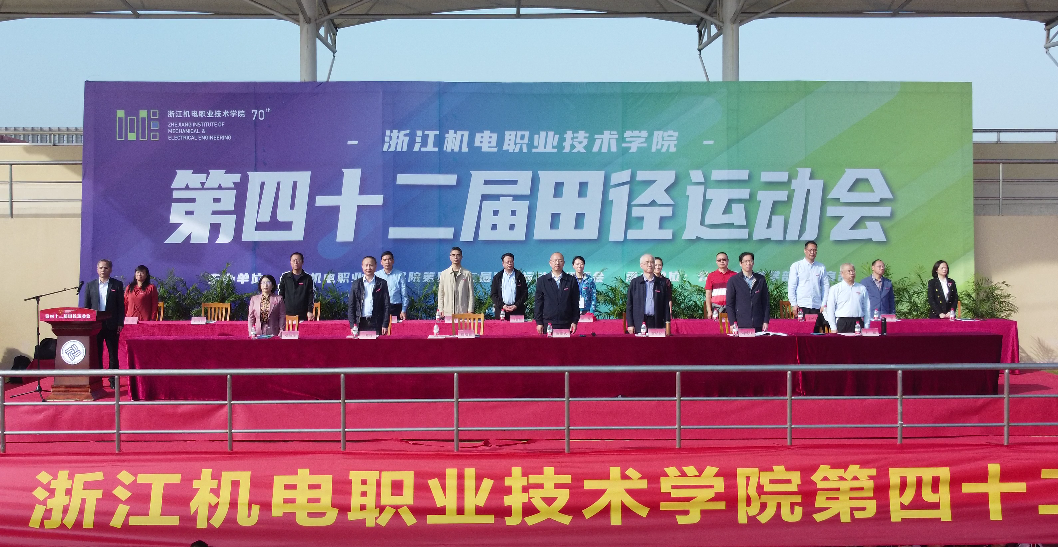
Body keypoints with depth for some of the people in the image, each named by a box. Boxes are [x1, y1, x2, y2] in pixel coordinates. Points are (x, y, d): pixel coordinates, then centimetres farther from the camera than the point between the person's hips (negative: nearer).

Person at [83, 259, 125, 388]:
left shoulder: (117, 285, 4)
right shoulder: (90, 285, 9)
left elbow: (121, 305, 3)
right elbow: (86, 306, 9)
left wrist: (120, 323, -5)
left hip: (111, 324, -1)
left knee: (113, 353, 3)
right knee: (96, 354, 3)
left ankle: (113, 381, 9)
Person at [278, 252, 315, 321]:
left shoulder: (308, 278, 6)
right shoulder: (284, 277, 10)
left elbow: (312, 296, 4)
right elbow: (280, 295, 11)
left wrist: (310, 311, -6)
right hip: (287, 314, 1)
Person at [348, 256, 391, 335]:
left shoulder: (382, 283, 5)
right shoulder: (356, 284, 9)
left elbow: (386, 305, 3)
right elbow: (351, 306, 8)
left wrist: (385, 325, -4)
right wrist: (352, 325, -2)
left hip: (376, 323, -1)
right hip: (361, 322, 1)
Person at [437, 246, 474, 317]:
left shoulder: (467, 274, 4)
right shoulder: (444, 274, 8)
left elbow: (471, 294, 4)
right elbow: (440, 294, 9)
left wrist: (470, 311, -3)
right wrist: (441, 311, 2)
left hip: (463, 312, -1)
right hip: (447, 313, 1)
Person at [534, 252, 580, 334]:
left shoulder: (571, 280, 7)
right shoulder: (542, 280, 8)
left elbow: (575, 303, 7)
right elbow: (538, 303, 7)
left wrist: (575, 321, 1)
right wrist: (539, 322, 1)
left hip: (566, 324, 0)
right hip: (548, 324, 0)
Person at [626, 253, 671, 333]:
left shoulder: (661, 283, 9)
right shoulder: (634, 282, 8)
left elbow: (666, 304, 9)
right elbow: (629, 305, 7)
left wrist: (666, 324, 2)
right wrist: (630, 324, 0)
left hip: (657, 323, 1)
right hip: (639, 323, -1)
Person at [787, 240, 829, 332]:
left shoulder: (821, 267, 9)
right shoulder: (796, 266, 4)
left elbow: (826, 286, 10)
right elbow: (791, 287, 2)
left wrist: (824, 304, 2)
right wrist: (794, 304, -3)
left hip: (817, 306, 2)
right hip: (801, 306, -2)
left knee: (816, 331, -1)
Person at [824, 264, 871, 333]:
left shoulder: (862, 288, 14)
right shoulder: (835, 289, 5)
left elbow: (867, 308, 14)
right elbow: (830, 310, 1)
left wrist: (866, 327, 6)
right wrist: (833, 328, -5)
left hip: (858, 322, 2)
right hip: (842, 323, -2)